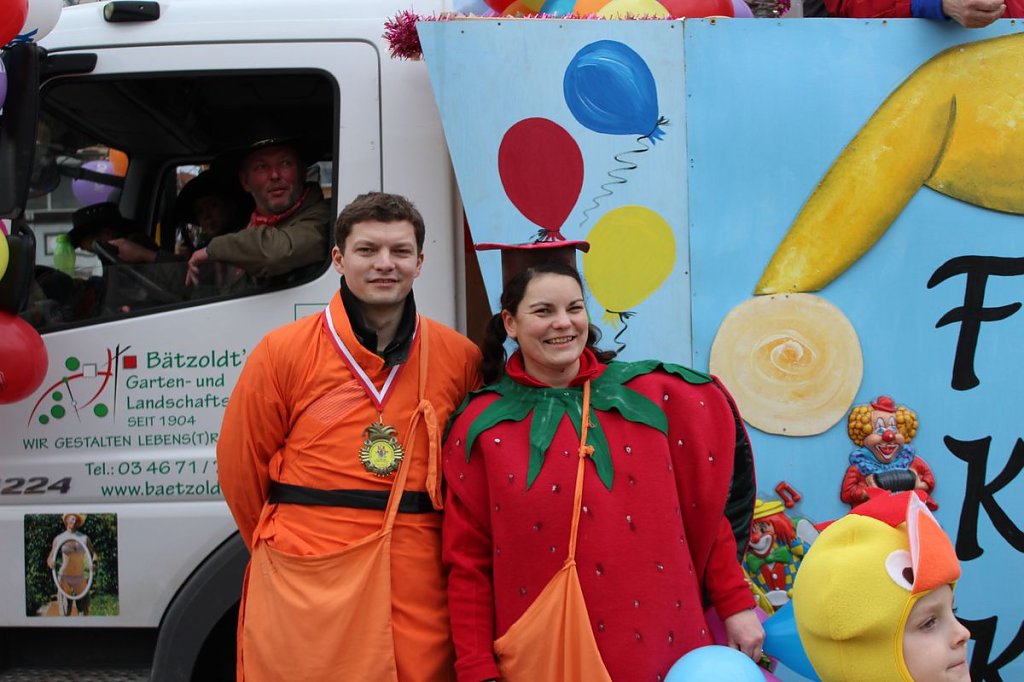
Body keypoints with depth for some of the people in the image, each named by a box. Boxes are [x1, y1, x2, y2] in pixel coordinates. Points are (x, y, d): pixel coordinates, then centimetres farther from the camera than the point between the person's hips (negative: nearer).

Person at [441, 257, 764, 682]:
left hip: (660, 645, 1)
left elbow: (707, 508, 5)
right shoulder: (482, 426, -3)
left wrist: (737, 603, 4)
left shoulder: (652, 395, -1)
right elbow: (468, 564, -2)